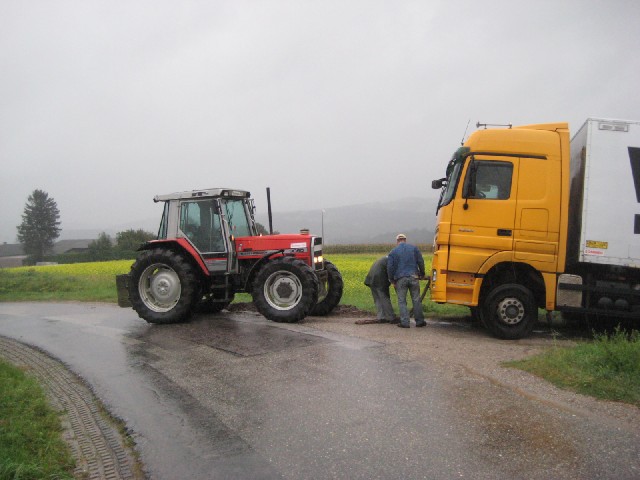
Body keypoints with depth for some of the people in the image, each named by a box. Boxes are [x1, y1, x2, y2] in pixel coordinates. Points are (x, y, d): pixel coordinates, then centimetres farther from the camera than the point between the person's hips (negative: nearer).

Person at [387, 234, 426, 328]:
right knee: (416, 300, 8)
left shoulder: (393, 252, 4)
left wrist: (392, 280, 9)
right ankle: (419, 321, 14)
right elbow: (421, 262, 4)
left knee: (402, 301, 5)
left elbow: (390, 267, 0)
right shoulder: (413, 248, 7)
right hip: (413, 277, 1)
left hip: (401, 279, -1)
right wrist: (422, 274, 17)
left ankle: (404, 322, 0)